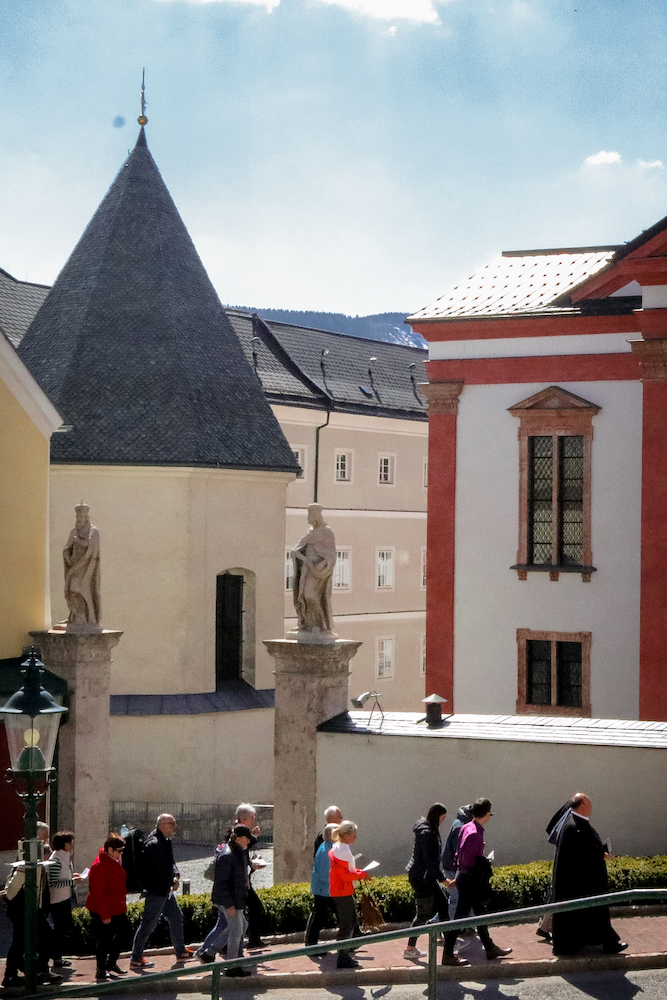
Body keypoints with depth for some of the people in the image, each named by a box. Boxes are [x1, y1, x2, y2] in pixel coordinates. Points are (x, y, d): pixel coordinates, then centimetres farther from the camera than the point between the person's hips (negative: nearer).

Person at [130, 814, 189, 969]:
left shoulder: (166, 840, 9)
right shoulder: (154, 844, -23)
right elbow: (160, 870, -23)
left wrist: (176, 876, -4)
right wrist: (172, 882, -8)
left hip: (165, 889, 10)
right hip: (155, 891, -10)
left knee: (176, 917, 19)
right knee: (148, 924, -4)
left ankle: (181, 953, 33)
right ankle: (135, 959, 3)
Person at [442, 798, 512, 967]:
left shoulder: (467, 828, 6)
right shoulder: (474, 833, -23)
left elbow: (460, 854, 13)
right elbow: (466, 860, -25)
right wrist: (483, 862, -10)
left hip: (467, 878, 10)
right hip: (470, 880, -10)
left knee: (480, 912, 20)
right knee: (460, 916, -4)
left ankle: (490, 949, 33)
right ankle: (448, 955, 2)